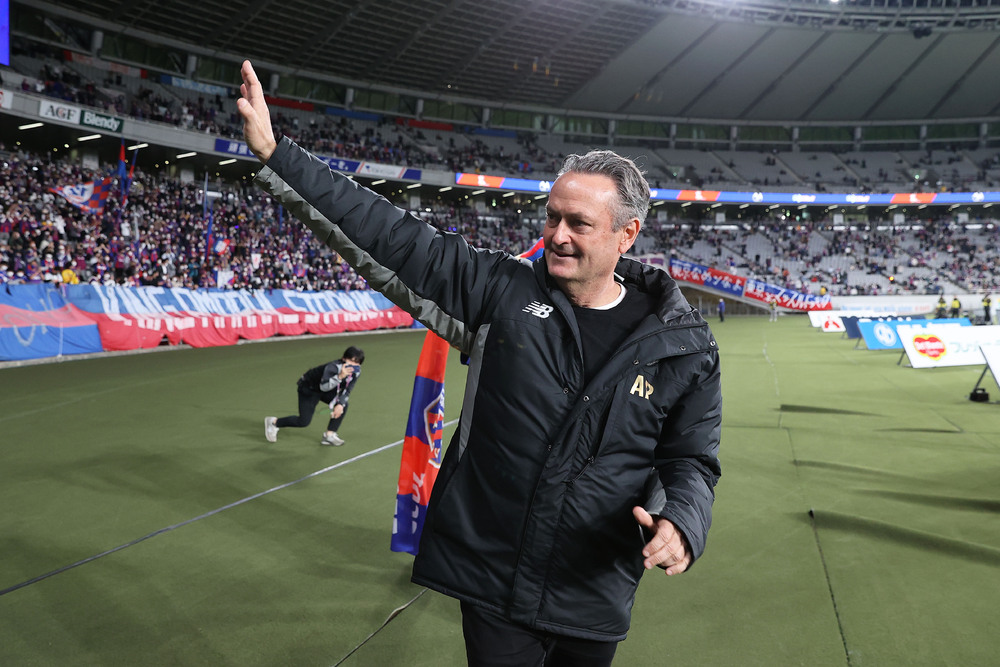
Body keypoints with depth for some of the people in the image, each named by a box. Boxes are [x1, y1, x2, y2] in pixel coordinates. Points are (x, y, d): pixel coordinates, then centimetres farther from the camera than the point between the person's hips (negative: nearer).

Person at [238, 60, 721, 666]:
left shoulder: (685, 347, -6)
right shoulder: (502, 292, -8)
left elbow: (692, 460, 4)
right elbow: (389, 235, -9)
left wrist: (680, 522, -18)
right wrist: (275, 154, -11)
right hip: (491, 579, -1)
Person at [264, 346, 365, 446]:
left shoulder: (356, 371, -17)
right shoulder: (333, 367, -38)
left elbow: (346, 391, -10)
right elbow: (324, 386, -54)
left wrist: (340, 404, -25)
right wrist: (340, 376, -66)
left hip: (327, 389, 7)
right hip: (308, 388, -7)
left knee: (343, 405, -16)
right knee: (304, 421, -9)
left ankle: (329, 435, -2)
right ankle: (273, 422, 15)